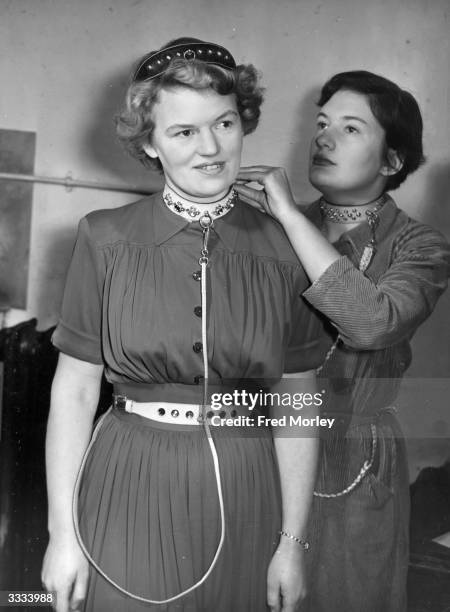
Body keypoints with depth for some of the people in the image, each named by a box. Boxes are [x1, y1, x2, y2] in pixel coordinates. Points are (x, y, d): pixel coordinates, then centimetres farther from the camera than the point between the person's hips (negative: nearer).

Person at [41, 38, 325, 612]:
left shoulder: (283, 250, -3)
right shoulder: (105, 238, -4)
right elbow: (74, 388, -3)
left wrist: (293, 541, -1)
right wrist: (62, 531, -5)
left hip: (244, 507, 1)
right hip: (129, 500, -1)